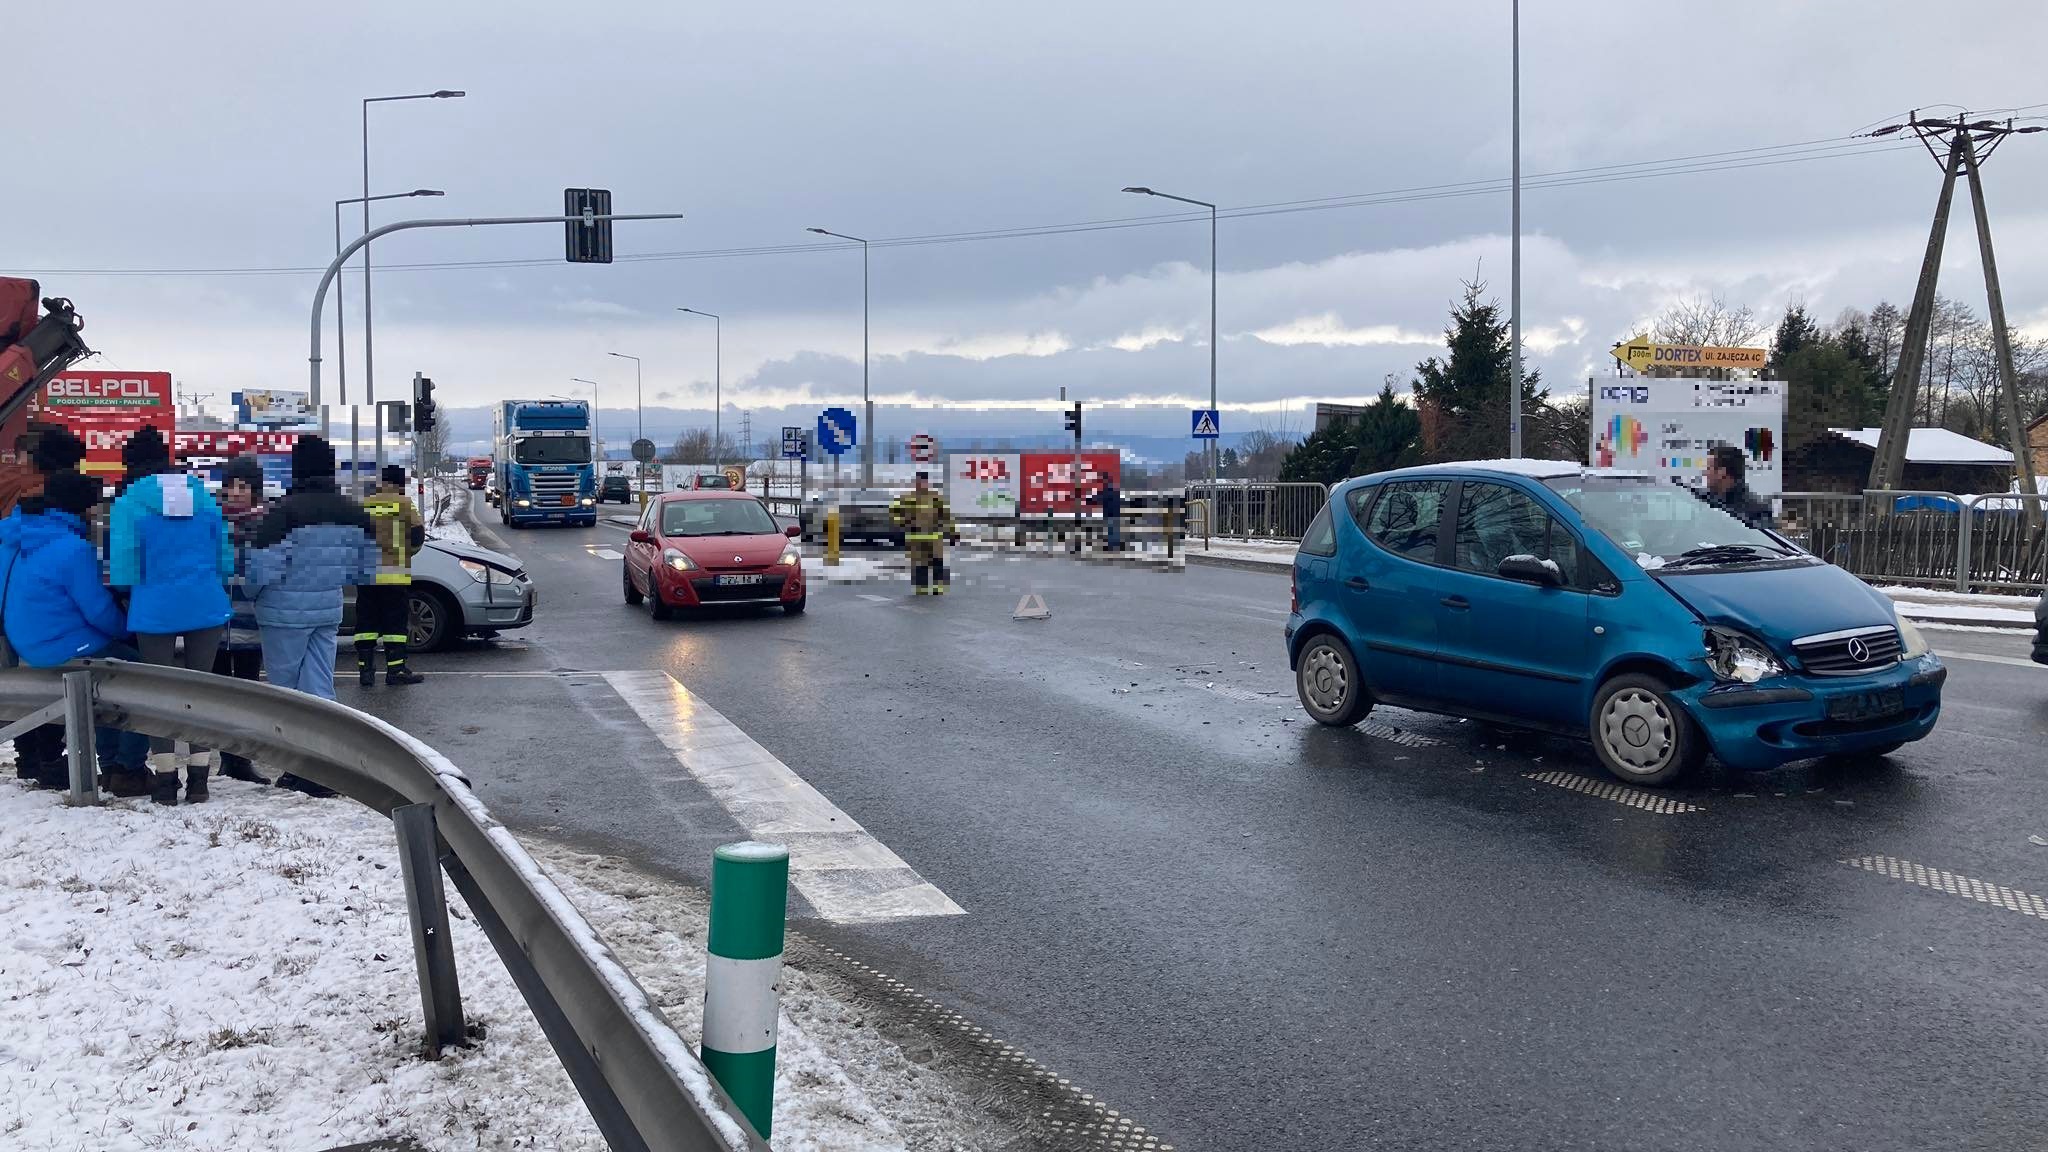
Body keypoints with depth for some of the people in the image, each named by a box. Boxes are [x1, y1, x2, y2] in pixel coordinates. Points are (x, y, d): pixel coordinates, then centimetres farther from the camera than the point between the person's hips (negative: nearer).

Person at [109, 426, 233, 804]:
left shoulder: (128, 503, -7)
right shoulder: (205, 498, 4)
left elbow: (123, 568, -9)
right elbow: (225, 558, 7)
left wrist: (132, 590, 9)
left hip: (155, 612, -2)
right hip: (207, 608, 3)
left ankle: (165, 780, 10)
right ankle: (198, 780, 10)